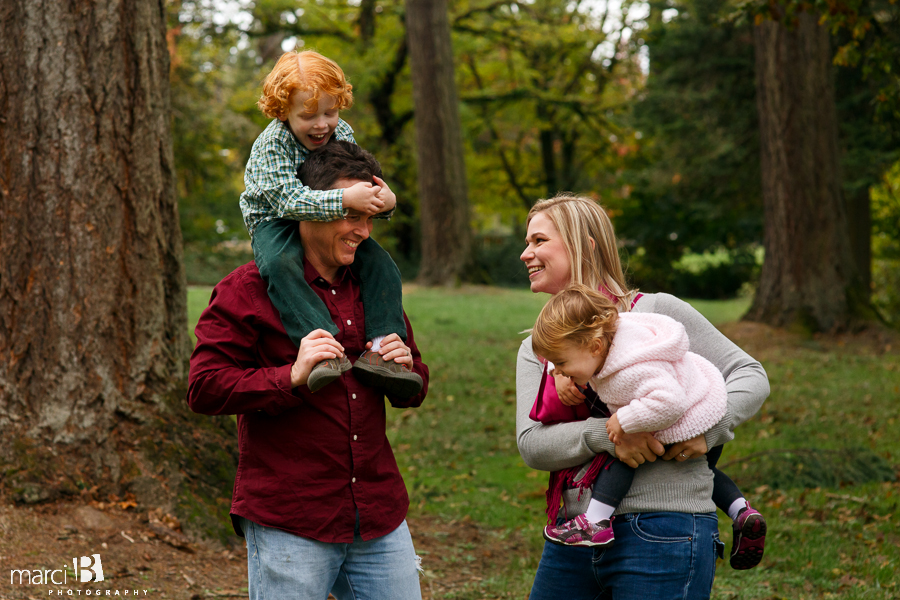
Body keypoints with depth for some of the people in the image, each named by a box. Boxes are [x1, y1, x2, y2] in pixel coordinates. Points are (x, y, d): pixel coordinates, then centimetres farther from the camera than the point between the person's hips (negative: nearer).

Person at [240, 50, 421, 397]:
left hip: (332, 225, 5)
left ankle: (379, 350, -23)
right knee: (279, 264, -38)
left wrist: (382, 201, -27)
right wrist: (346, 200, -44)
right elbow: (290, 199, -34)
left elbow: (356, 185, -1)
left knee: (380, 262, -15)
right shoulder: (272, 145, -22)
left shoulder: (343, 134, -4)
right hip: (276, 224, -5)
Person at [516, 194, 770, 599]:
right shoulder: (536, 350, 13)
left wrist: (707, 428, -16)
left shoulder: (656, 312, 0)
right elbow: (531, 445, -2)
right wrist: (605, 434, -19)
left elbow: (750, 376, 2)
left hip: (661, 531, -5)